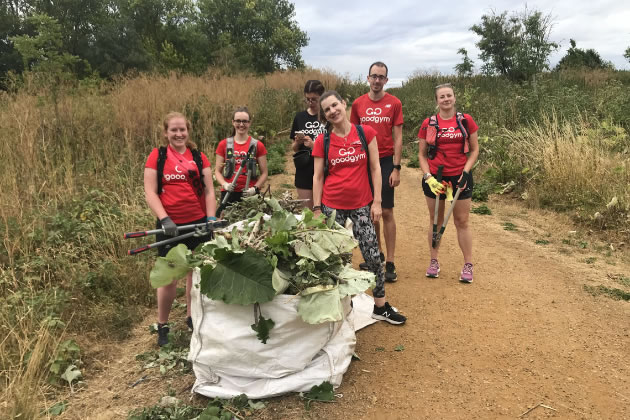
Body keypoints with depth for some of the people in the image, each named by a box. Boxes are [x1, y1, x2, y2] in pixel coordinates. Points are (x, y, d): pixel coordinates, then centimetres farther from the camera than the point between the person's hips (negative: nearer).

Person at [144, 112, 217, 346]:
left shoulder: (199, 157, 5)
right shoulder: (157, 157, -1)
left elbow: (209, 191, 5)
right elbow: (150, 192, -6)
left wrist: (211, 218, -7)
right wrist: (164, 219, -18)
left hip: (198, 223, 3)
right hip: (170, 226, -2)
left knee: (196, 272, 13)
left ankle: (192, 316, 33)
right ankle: (162, 326, 21)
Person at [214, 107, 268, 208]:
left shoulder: (258, 145, 4)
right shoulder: (224, 144, 7)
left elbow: (264, 173, 5)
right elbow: (217, 171, 9)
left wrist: (255, 188, -10)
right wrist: (224, 184, -9)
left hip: (250, 194, -1)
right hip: (229, 193, 1)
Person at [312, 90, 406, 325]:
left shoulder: (366, 133, -2)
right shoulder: (322, 141, -1)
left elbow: (375, 169, 0)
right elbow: (318, 177, 2)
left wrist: (377, 201, -3)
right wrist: (317, 209, -1)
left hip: (361, 205, 0)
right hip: (332, 206, 0)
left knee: (372, 256, 2)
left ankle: (381, 307, 17)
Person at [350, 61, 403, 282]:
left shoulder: (394, 103, -1)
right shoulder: (358, 104, 5)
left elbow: (398, 137, -2)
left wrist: (396, 168, -8)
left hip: (385, 162, -3)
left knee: (386, 211, -2)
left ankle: (390, 263, 5)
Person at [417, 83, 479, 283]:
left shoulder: (466, 121, 0)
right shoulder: (428, 124, 0)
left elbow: (474, 149, 5)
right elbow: (422, 154, 4)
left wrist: (466, 171, -8)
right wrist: (428, 177, -8)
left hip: (459, 178, 0)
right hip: (435, 178, 1)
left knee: (462, 222, 5)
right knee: (436, 221, 11)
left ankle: (468, 265, 15)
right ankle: (434, 262, 23)